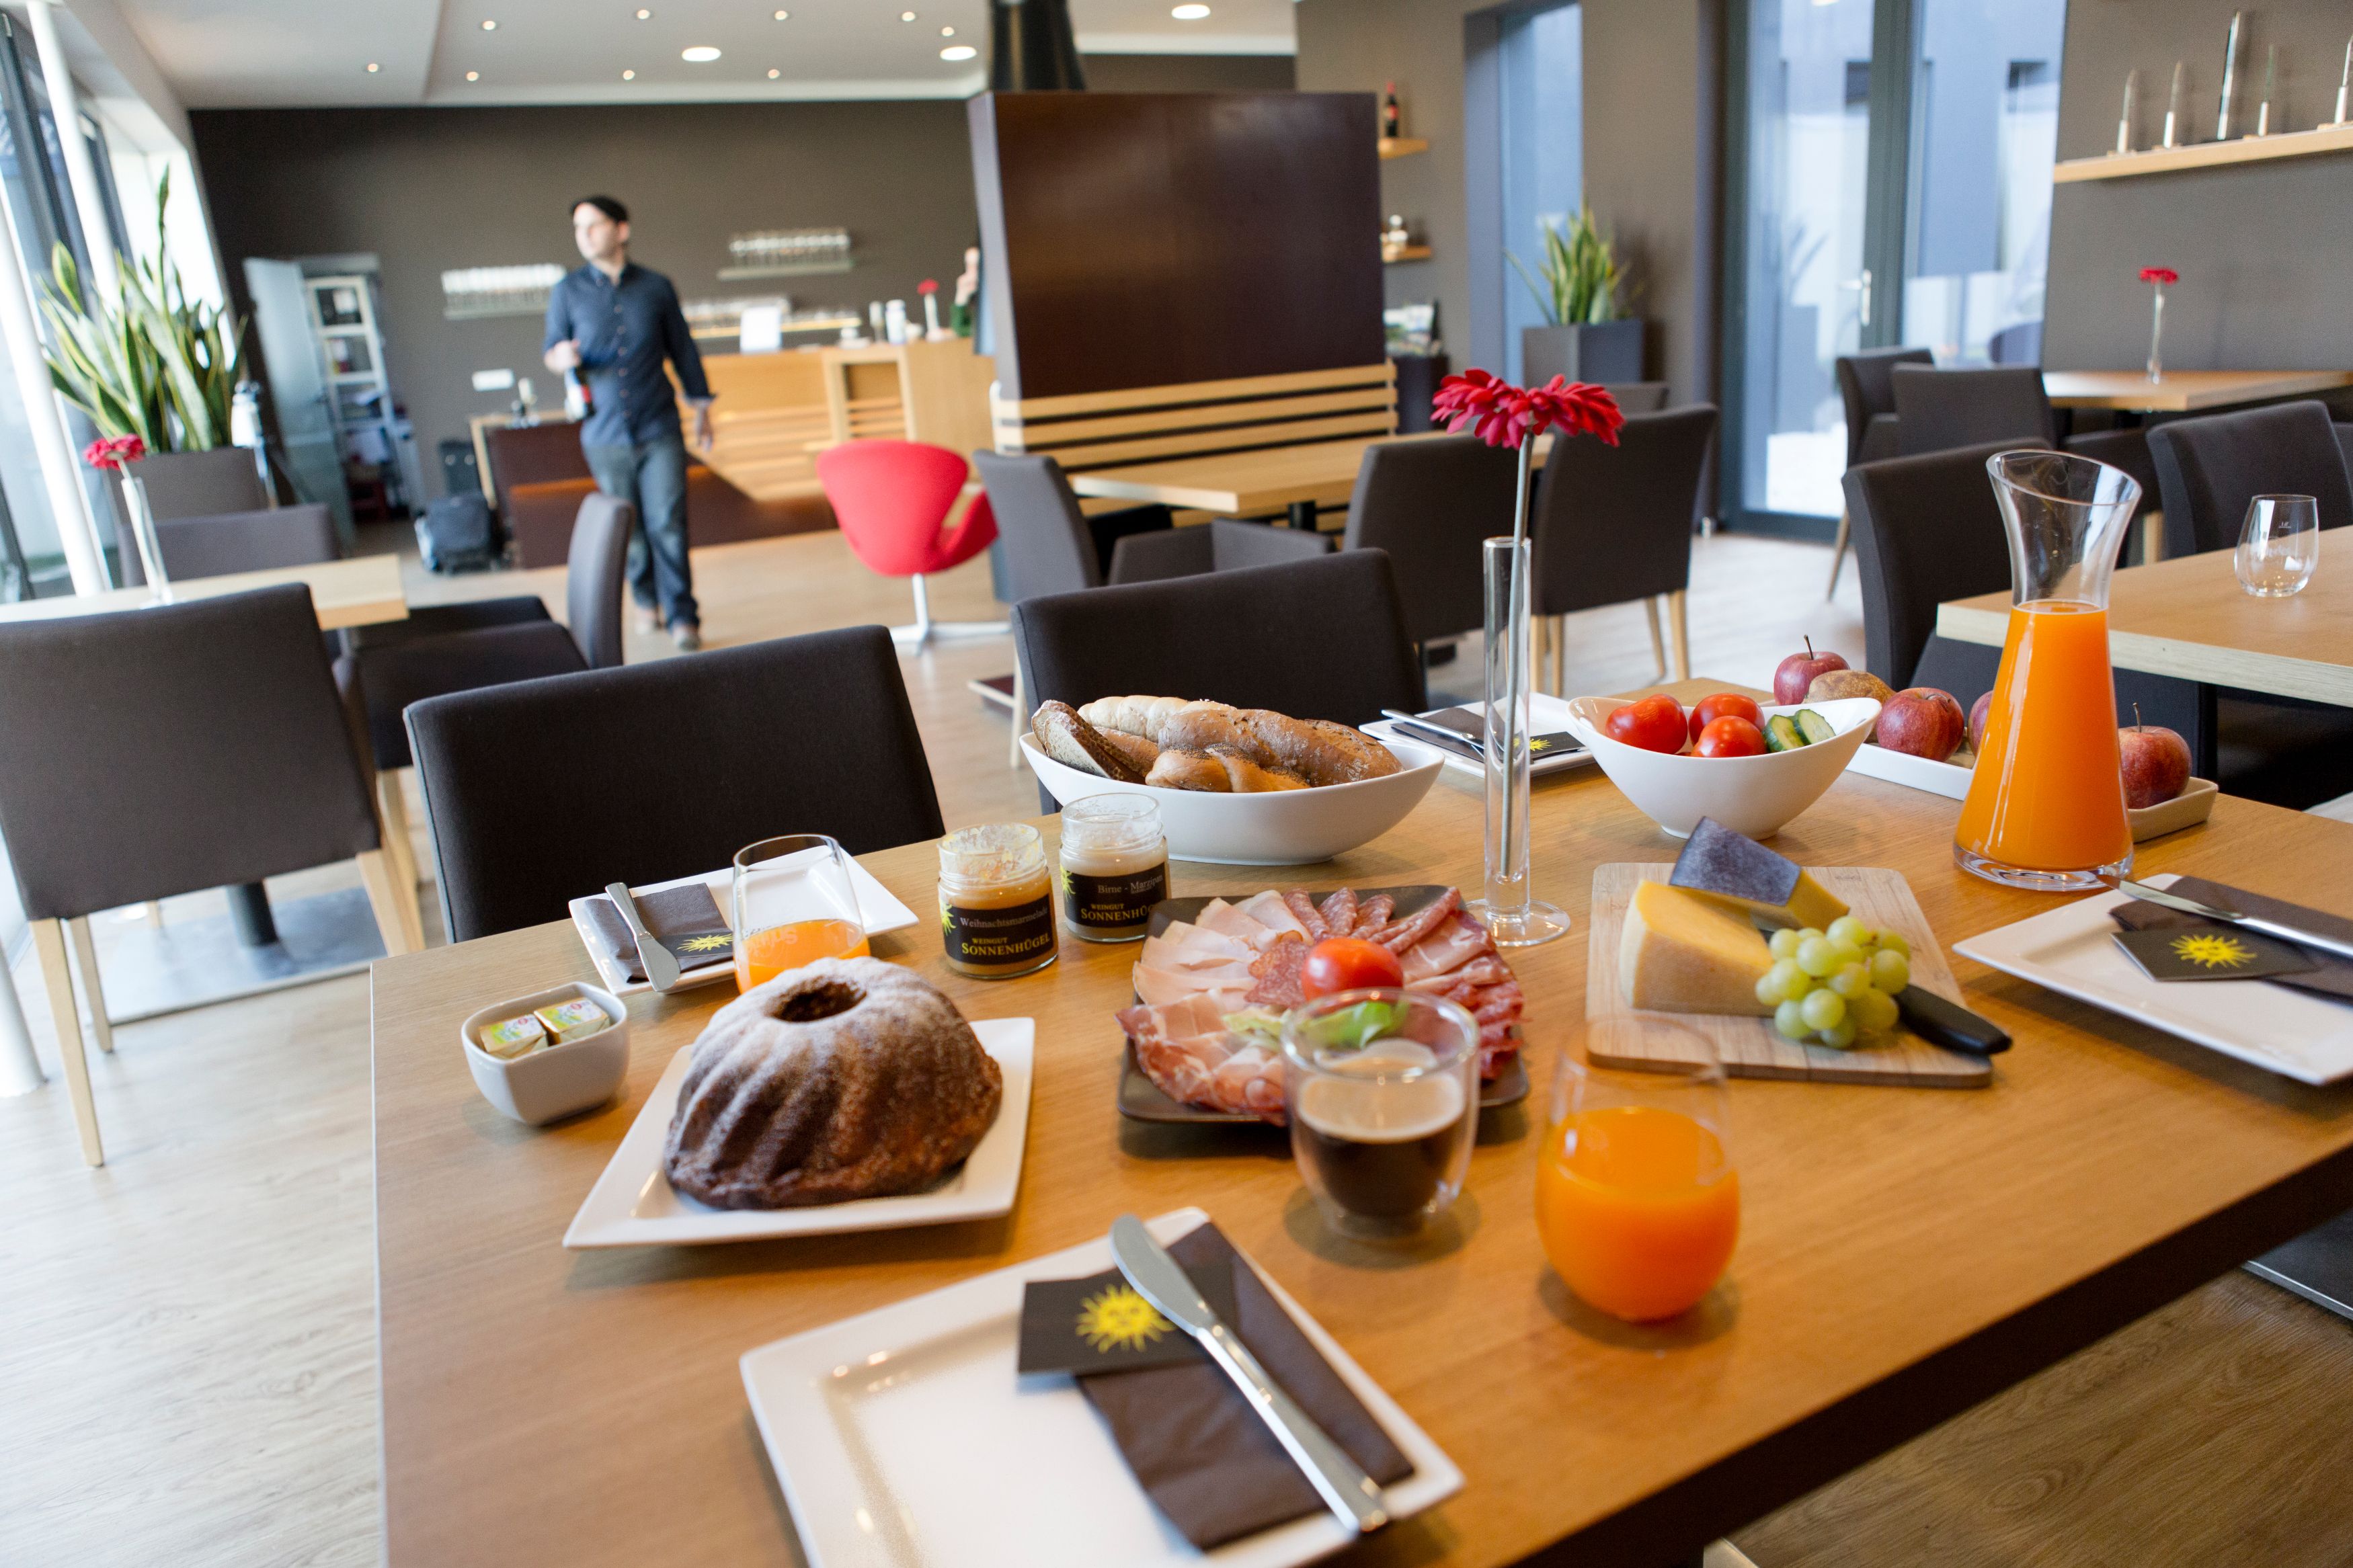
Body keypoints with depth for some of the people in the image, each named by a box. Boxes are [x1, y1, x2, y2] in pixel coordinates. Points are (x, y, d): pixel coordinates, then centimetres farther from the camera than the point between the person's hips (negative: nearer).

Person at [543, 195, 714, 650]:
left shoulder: (656, 287, 4)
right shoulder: (568, 291, 5)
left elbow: (683, 349, 12)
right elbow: (552, 351, 10)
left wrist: (701, 407, 14)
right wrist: (562, 357, -15)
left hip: (659, 430, -1)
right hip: (605, 436, 1)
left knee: (667, 524, -8)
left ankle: (682, 617, -2)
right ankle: (646, 599, 29)